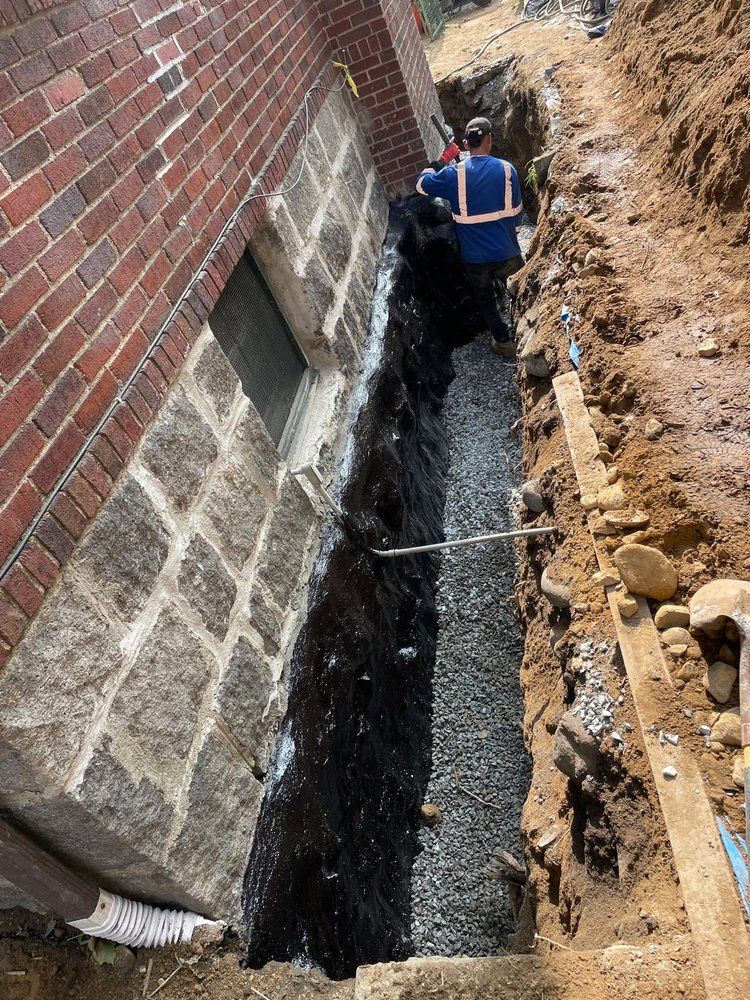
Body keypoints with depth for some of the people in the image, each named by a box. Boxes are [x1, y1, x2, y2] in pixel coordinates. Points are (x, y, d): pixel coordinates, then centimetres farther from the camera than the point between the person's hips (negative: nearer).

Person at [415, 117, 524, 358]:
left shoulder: (454, 174, -11)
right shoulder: (506, 169, -9)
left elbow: (422, 184, 5)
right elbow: (516, 212, 0)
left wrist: (442, 160, 14)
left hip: (474, 257, 0)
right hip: (506, 253, 0)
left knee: (486, 301, 24)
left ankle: (503, 342, 33)